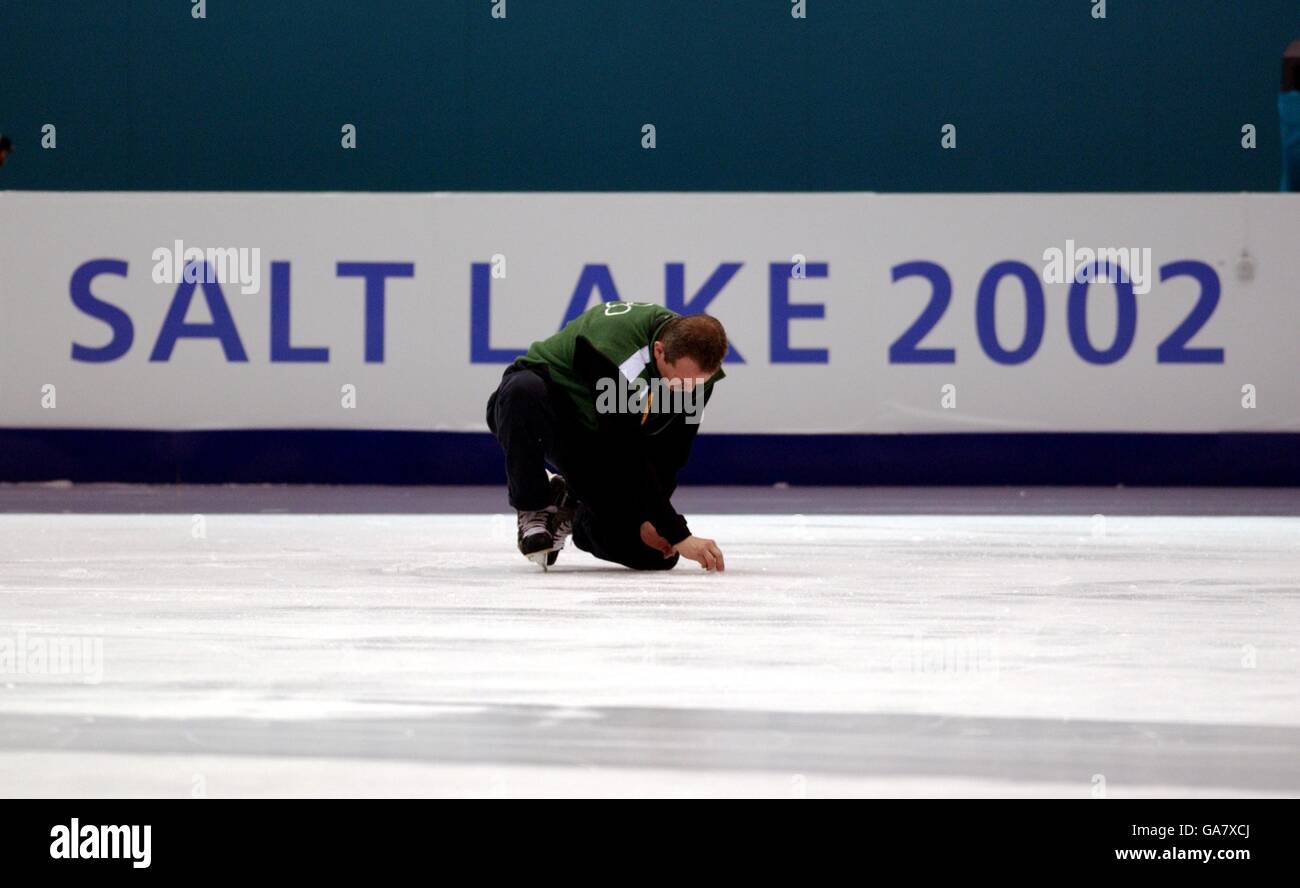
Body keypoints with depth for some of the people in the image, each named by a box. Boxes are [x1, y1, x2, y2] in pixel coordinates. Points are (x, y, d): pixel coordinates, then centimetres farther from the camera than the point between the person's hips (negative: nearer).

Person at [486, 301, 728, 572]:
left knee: (655, 554, -10)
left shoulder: (696, 364, -19)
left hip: (596, 440, 5)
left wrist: (650, 517, -14)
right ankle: (533, 512, -20)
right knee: (524, 389, -44)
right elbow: (629, 461, -39)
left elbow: (670, 451, -7)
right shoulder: (617, 357, -40)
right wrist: (679, 536, -39)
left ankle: (575, 515, 22)